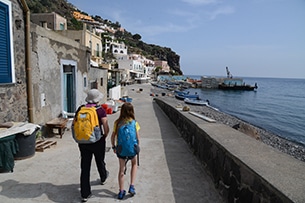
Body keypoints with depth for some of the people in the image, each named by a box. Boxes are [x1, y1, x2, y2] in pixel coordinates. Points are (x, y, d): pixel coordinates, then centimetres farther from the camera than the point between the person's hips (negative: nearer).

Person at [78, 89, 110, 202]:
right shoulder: (100, 111, -14)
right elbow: (106, 128, -17)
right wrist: (105, 136, 3)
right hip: (97, 141, -2)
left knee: (85, 167, 8)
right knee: (100, 162, 24)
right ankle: (103, 178, 51)